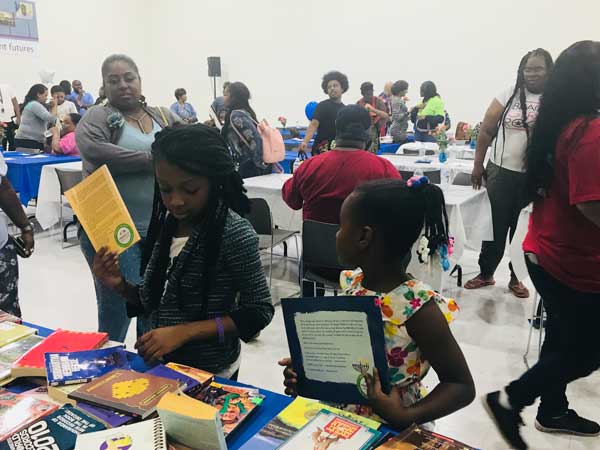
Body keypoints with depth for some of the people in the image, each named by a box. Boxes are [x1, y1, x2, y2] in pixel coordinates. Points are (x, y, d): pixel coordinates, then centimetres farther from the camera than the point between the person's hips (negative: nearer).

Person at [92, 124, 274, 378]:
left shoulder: (235, 233, -23)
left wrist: (184, 332, -23)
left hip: (209, 375, -6)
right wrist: (120, 285, -13)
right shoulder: (166, 224, -4)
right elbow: (153, 302, 6)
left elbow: (259, 312, -18)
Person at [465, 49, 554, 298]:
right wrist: (478, 165, 1)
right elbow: (487, 131, 3)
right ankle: (485, 273, 25)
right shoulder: (508, 96, 0)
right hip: (502, 172, 0)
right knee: (495, 225, 9)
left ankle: (516, 277, 28)